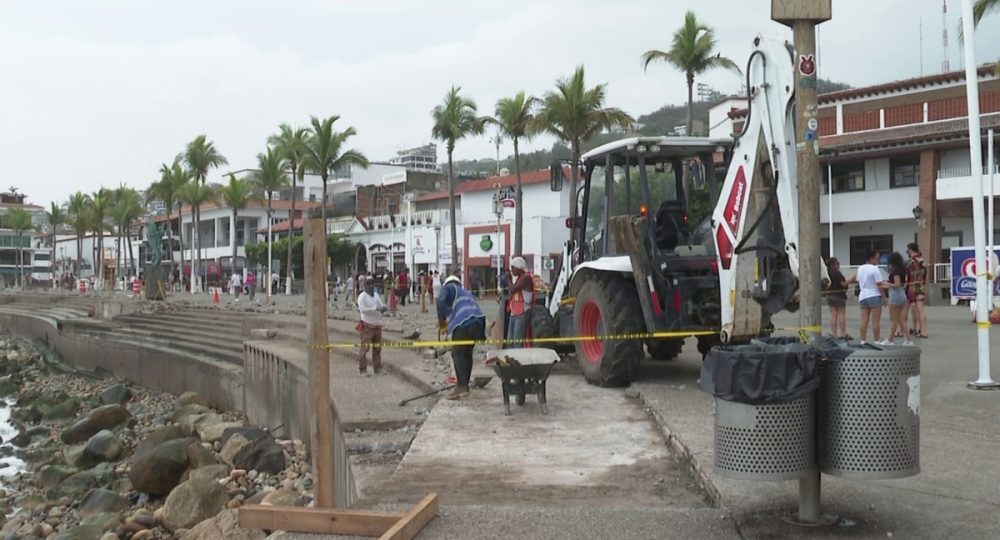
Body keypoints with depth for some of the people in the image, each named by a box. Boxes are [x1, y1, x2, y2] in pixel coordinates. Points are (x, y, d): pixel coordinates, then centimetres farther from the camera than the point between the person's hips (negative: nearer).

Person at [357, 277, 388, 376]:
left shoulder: (376, 295, 11)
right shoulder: (362, 296, -10)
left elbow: (382, 306, 9)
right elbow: (362, 309, -22)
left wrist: (383, 308, -15)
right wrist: (375, 308, -27)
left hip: (377, 325, 7)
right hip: (367, 326, -7)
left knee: (377, 348, 12)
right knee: (364, 347, -7)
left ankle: (377, 368, 22)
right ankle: (362, 369, -1)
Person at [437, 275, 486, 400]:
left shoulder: (448, 288, 16)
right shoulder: (467, 293, 36)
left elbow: (441, 301, -5)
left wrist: (441, 320, 5)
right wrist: (482, 335, 27)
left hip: (463, 324, -7)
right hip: (478, 322, 7)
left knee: (458, 354, -3)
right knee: (467, 353, 17)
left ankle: (461, 386, -11)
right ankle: (464, 384, 22)